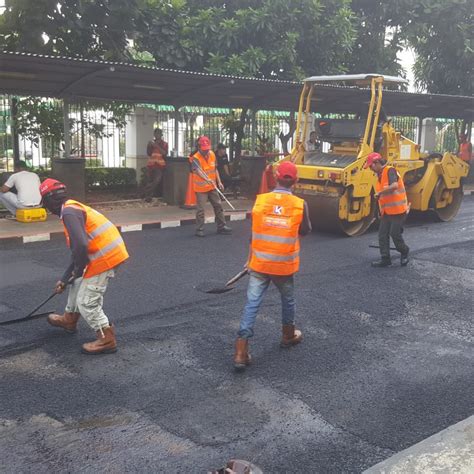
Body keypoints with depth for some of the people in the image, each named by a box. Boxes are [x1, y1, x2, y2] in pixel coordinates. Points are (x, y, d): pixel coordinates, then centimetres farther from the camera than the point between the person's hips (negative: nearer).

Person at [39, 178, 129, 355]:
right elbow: (77, 249, 24)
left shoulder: (69, 212, -14)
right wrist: (64, 279, 27)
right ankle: (69, 319, 46)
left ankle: (106, 340, 9)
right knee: (78, 283, 27)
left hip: (104, 257, -10)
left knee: (87, 302, -1)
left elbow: (80, 246, -26)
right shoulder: (75, 209, 18)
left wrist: (78, 270, -7)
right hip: (110, 253, 10)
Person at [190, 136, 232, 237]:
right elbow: (199, 171, -37)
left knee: (218, 206, 11)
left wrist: (219, 182, 9)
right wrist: (207, 179, -54)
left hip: (212, 187, 6)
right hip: (201, 188, -6)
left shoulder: (212, 154, 2)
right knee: (200, 209, -3)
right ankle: (199, 229, 8)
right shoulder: (195, 158, -19)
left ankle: (221, 226, 21)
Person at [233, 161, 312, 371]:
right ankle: (288, 335, 44)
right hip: (284, 265, 0)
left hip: (259, 264, 0)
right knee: (288, 300, 24)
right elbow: (305, 230, 4)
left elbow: (254, 229, 4)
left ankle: (241, 352, -4)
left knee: (251, 304, 1)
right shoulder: (300, 204, -10)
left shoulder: (260, 200, -7)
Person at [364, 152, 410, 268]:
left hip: (398, 210, -9)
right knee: (382, 235, 4)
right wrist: (381, 210, 20)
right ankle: (385, 259, 9)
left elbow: (394, 185, -33)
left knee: (395, 234, -4)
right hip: (386, 212, 9)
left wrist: (379, 193, -26)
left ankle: (404, 252, 21)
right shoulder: (380, 175, 14)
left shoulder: (390, 170, -14)